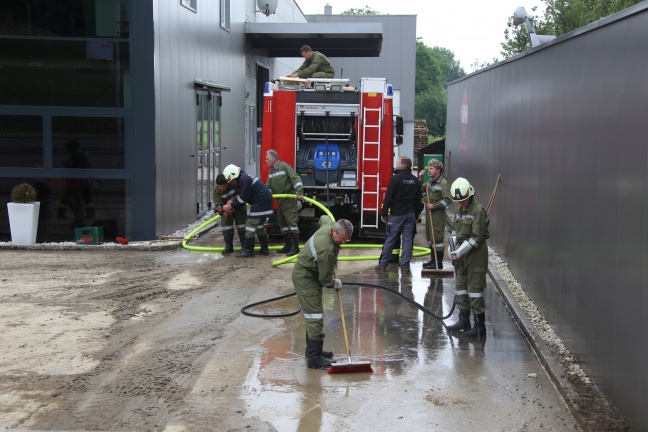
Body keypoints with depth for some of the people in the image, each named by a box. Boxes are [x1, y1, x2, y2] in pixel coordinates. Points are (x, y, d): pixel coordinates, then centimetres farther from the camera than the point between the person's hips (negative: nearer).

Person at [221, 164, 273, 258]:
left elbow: (243, 198, -18)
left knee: (251, 224, -8)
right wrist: (233, 209, 10)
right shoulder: (242, 179, 16)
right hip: (264, 201, 11)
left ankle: (248, 250, -6)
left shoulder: (244, 179, -18)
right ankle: (264, 249, 23)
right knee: (259, 225, 18)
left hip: (261, 202, -11)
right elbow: (242, 198, 17)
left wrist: (231, 206, -10)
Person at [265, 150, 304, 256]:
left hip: (289, 198, -9)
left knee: (292, 221, -11)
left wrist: (299, 192, -26)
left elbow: (295, 178, -18)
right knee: (282, 222, 10)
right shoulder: (271, 172, 16)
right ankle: (288, 245, 18)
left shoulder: (284, 166, -10)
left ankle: (295, 247, -12)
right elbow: (268, 186, 18)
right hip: (279, 200, 9)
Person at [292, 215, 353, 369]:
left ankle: (312, 349, 28)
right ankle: (314, 358, -16)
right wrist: (335, 283, 0)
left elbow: (324, 218, 21)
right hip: (305, 278, -10)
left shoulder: (329, 224, -8)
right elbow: (325, 278, -22)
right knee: (315, 315, -14)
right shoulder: (327, 250, -33)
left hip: (307, 273, 10)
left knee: (313, 313, 17)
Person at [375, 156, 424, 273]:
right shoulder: (416, 181, 6)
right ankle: (405, 265, 5)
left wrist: (383, 213, -4)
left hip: (396, 214, -4)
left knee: (390, 240, 1)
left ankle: (383, 264, 5)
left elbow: (388, 198, -11)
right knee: (408, 240, 5)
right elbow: (419, 200, 11)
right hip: (410, 214, 4)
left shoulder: (395, 178, -11)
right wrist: (416, 214, 19)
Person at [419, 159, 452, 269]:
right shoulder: (430, 182, 13)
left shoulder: (443, 183, -13)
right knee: (429, 236, 16)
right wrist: (420, 179, 7)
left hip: (438, 215, -9)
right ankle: (433, 259, 27)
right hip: (429, 214, 9)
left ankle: (439, 263, -1)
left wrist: (434, 205, -18)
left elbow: (448, 199, -20)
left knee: (437, 238, -6)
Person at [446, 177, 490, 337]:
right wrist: (453, 251, 5)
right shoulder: (459, 210, 12)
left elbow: (476, 237, -19)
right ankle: (464, 321, 25)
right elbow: (455, 232, 18)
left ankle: (480, 325, -2)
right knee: (461, 286, 14)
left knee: (475, 288, -7)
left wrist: (460, 252, -17)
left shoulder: (478, 211, -15)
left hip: (476, 254, -9)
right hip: (462, 254, 9)